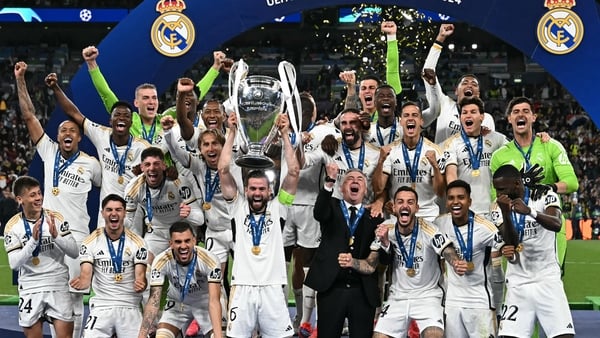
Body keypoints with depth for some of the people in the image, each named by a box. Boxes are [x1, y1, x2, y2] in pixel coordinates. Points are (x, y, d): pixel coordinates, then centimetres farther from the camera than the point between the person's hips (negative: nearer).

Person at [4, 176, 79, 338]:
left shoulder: (55, 218, -2)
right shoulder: (13, 226, -4)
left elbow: (74, 252, -5)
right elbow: (14, 263, -12)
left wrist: (56, 235, -21)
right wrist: (33, 240, -23)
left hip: (58, 286, 0)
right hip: (30, 289, 0)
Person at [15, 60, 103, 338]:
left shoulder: (91, 164, 3)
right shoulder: (48, 152, 8)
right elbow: (29, 116, 5)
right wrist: (20, 79, 2)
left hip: (76, 234, -3)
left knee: (74, 295, -3)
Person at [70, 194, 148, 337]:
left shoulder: (137, 242, 0)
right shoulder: (91, 241, 0)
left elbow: (140, 276, -5)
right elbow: (86, 275, -6)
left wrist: (140, 284, -28)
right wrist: (82, 282, -29)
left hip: (129, 307, 0)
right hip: (101, 306, 0)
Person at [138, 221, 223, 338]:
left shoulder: (210, 260, -31)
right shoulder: (161, 261, -27)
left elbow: (214, 301, -34)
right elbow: (154, 300, -27)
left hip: (204, 303, -1)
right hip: (177, 304, 1)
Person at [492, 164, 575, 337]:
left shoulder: (545, 197, -3)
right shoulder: (501, 206, 8)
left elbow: (556, 225, -23)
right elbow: (511, 243, -5)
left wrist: (530, 211, -40)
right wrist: (505, 213, -20)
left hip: (547, 280, -3)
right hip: (518, 284, 3)